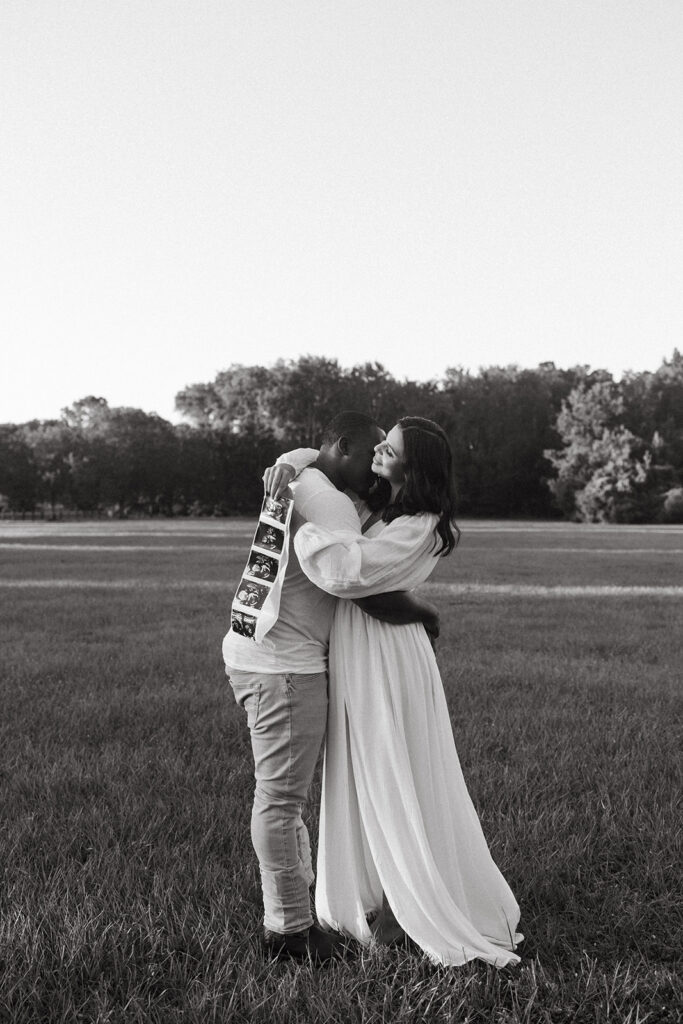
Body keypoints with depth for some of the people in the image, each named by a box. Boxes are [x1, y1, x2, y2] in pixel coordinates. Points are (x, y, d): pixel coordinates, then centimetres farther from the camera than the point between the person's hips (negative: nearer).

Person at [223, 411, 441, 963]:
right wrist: (424, 612, -2)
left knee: (284, 789, 21)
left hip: (254, 650, 11)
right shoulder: (328, 502, -16)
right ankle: (289, 927, 7)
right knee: (282, 794, -2)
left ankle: (301, 884, 37)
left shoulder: (293, 485, 16)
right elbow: (374, 595, -20)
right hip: (283, 665, -11)